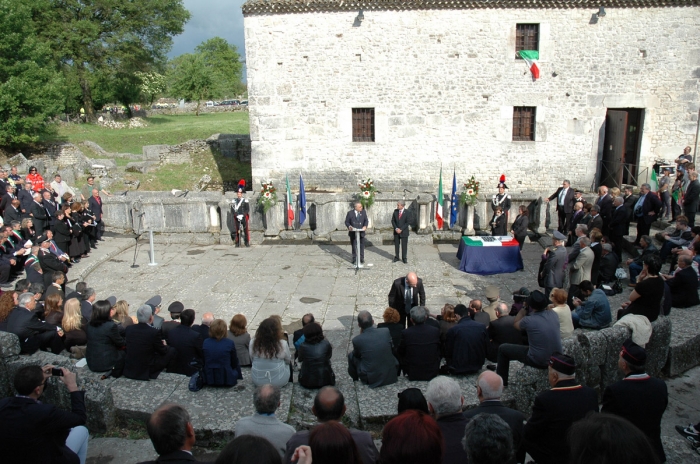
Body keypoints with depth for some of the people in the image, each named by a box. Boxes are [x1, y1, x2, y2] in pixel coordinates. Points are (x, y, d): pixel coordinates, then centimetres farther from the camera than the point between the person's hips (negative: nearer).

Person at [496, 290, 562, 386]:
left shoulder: (528, 321, -23)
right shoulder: (553, 315, -9)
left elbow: (516, 324, 1)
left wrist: (524, 309, 5)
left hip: (539, 362, -6)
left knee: (503, 348, 11)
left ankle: (502, 380, 25)